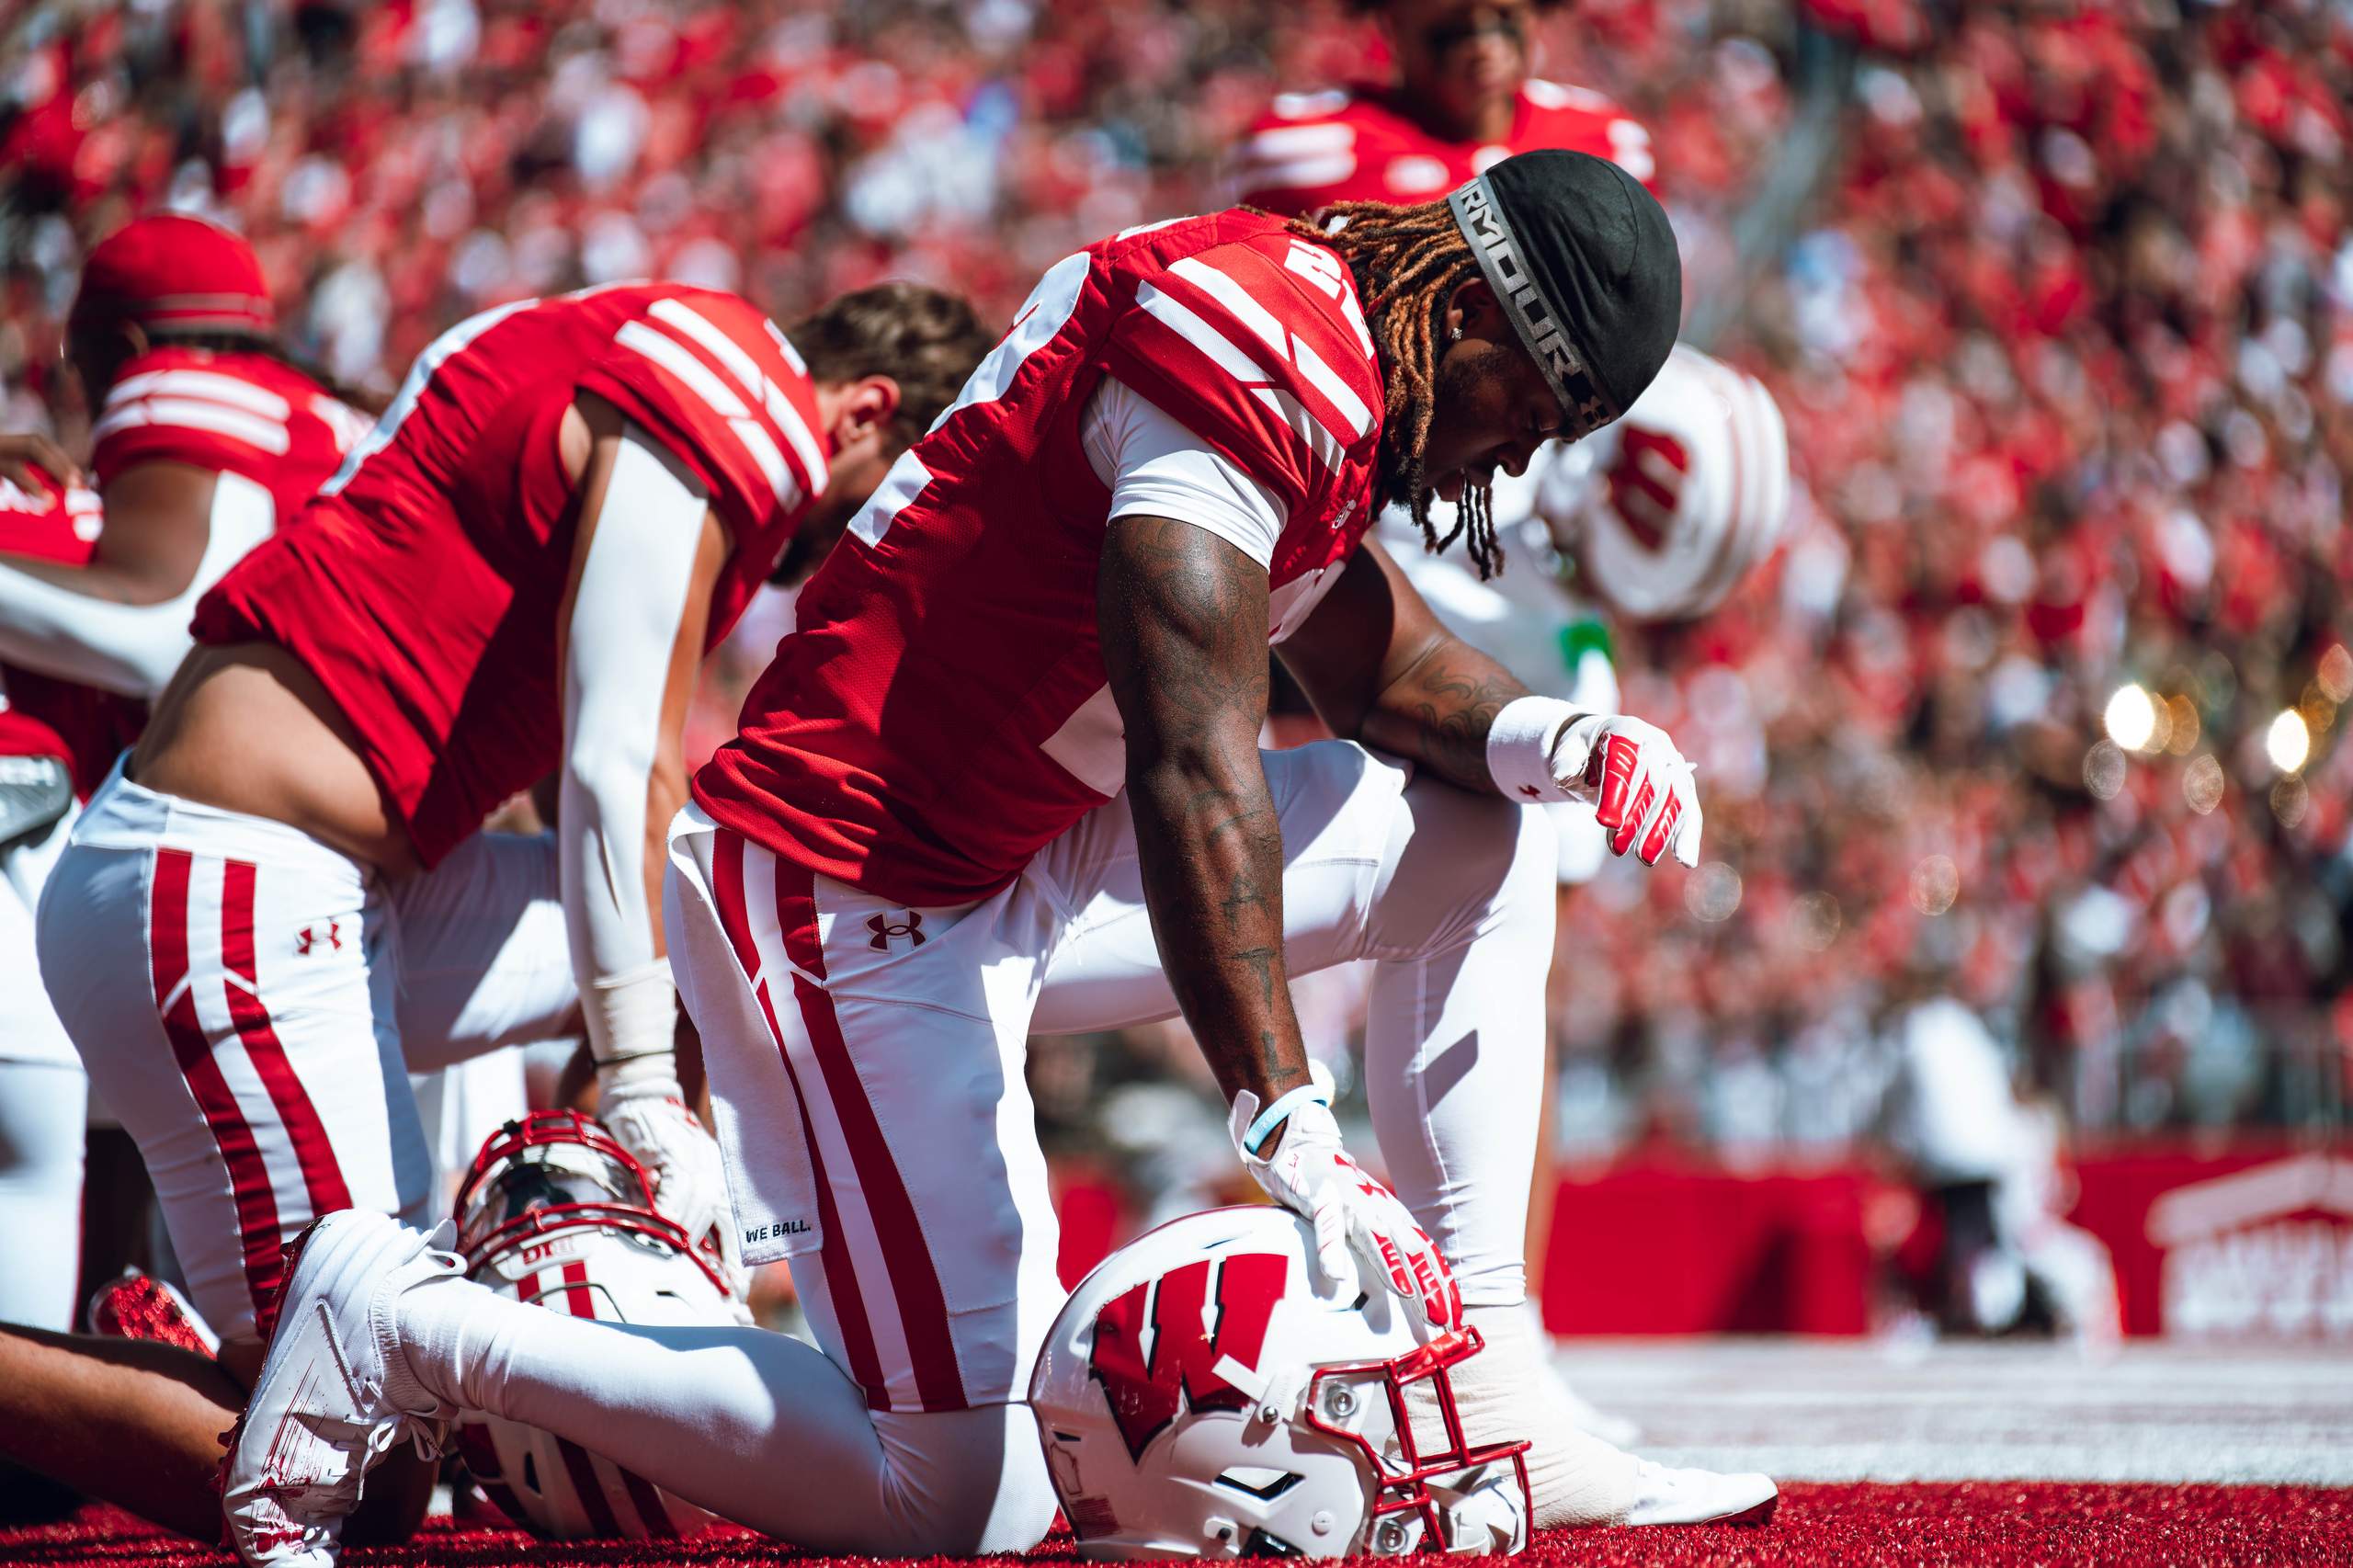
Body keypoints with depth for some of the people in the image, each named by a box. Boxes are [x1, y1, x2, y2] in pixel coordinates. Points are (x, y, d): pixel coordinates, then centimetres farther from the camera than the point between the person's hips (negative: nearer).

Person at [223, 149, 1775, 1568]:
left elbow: (1384, 665, 22)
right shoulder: (1250, 352, -20)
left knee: (1485, 825, 12)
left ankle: (1489, 1409, 12)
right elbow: (1193, 771, -28)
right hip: (860, 906, -11)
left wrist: (1558, 737, 0)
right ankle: (407, 1326, -4)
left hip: (1010, 879, 11)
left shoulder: (1307, 351, 11)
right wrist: (1295, 1139, -32)